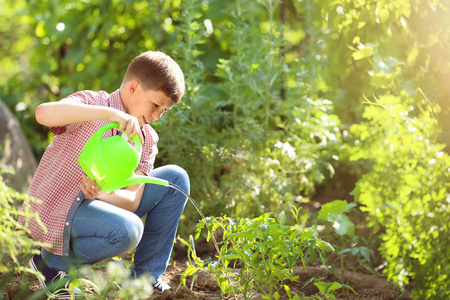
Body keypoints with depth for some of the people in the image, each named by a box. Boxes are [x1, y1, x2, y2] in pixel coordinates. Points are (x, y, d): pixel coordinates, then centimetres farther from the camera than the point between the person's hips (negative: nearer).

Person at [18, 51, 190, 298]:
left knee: (175, 178, -2)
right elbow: (43, 113, -36)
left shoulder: (146, 138, 4)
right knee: (126, 230, -34)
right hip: (56, 211, -7)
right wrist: (109, 112, -44)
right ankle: (53, 262, -6)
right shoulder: (92, 103, -13)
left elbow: (133, 201, -7)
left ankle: (145, 276, 4)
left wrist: (104, 194, -30)